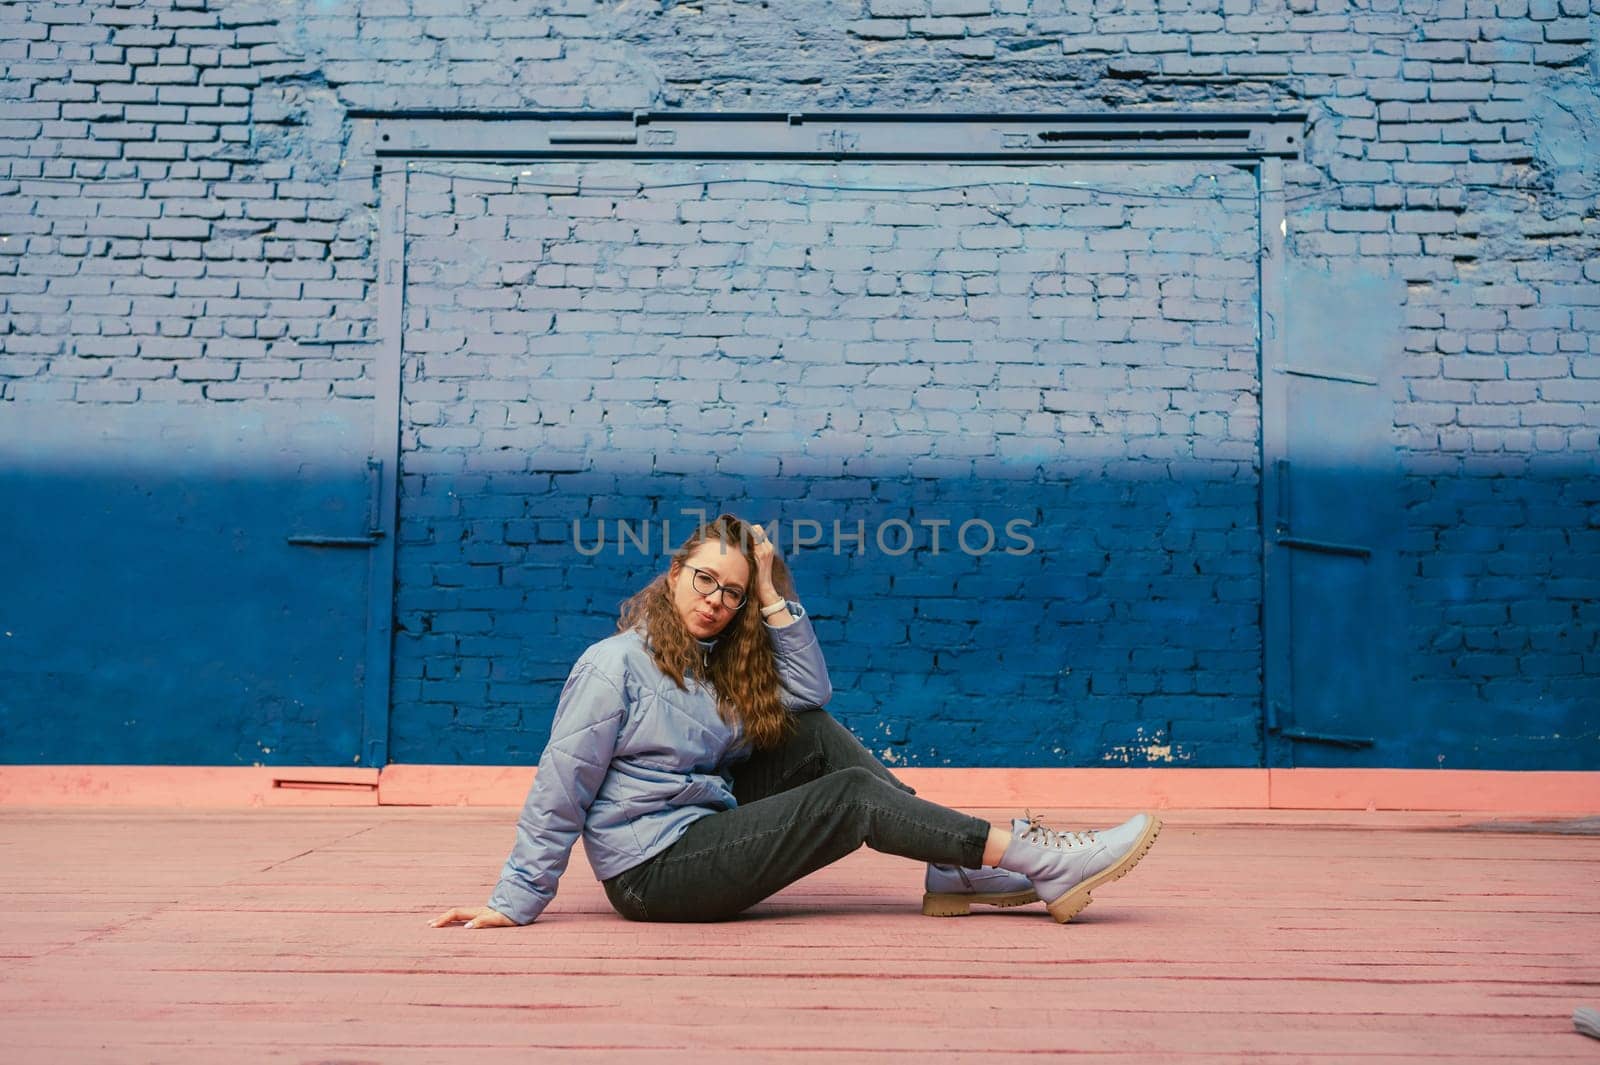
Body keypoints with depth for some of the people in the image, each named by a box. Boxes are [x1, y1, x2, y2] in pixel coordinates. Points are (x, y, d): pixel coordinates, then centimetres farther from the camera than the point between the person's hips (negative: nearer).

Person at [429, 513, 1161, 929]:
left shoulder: (718, 662, 12)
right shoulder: (614, 664, -12)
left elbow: (811, 694, 2)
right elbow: (559, 790, -14)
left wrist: (772, 591, -2)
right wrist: (515, 903, -16)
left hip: (709, 832, 8)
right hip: (654, 873, -8)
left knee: (817, 736, -3)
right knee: (853, 794, -15)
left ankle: (956, 874, -9)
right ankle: (1034, 860, -15)